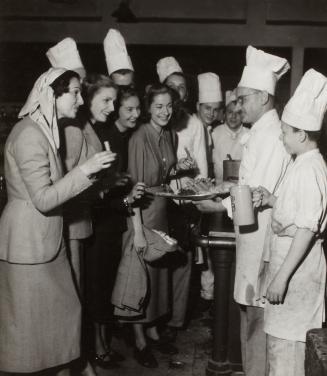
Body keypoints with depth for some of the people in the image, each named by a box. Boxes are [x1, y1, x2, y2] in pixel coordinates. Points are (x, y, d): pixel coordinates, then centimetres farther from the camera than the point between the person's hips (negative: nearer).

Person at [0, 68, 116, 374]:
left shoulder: (47, 130, 11)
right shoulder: (29, 134, -19)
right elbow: (43, 199, -23)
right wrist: (85, 170, -23)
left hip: (47, 239, 9)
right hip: (28, 242, -9)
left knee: (64, 311, 13)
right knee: (29, 322, 5)